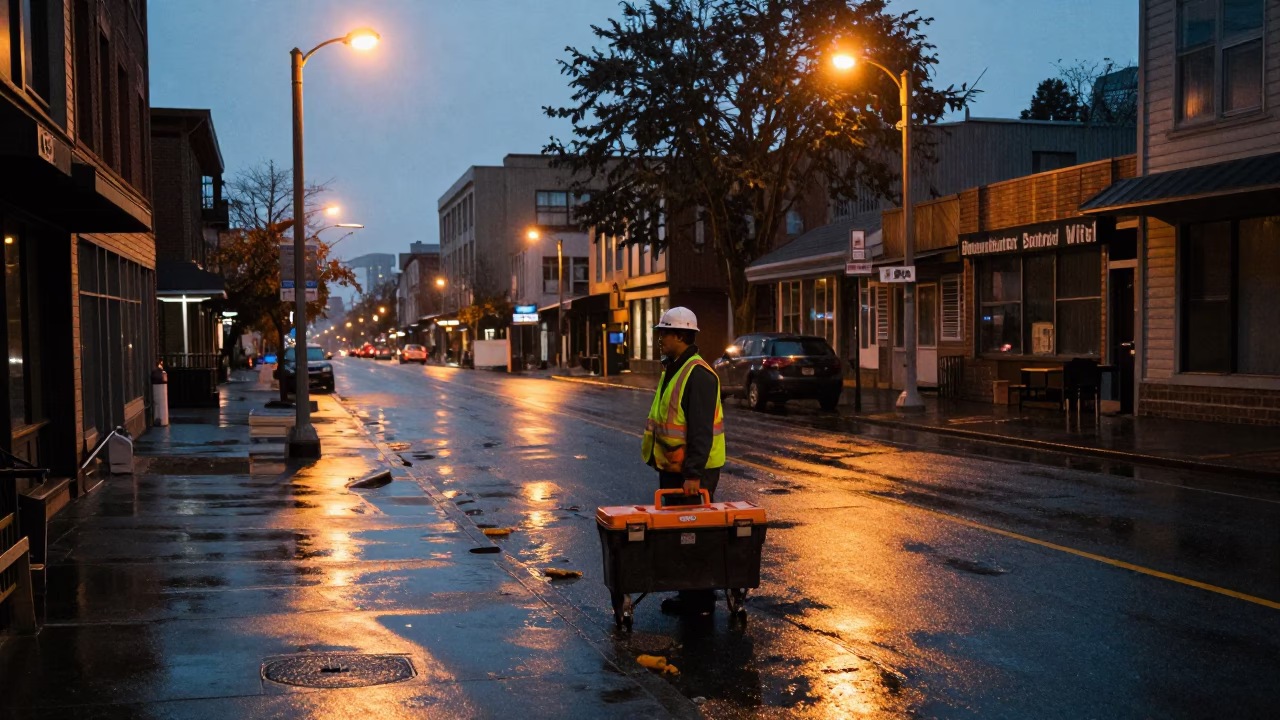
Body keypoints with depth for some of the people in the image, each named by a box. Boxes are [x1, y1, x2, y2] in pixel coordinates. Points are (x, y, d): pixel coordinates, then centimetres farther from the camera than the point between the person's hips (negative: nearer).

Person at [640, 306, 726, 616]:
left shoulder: (698, 374, -19)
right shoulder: (672, 369, 13)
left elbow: (701, 430, -24)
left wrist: (693, 474, -27)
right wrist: (662, 462, 21)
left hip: (693, 472, -10)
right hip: (672, 466, 10)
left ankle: (700, 600, 6)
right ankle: (688, 593, 25)